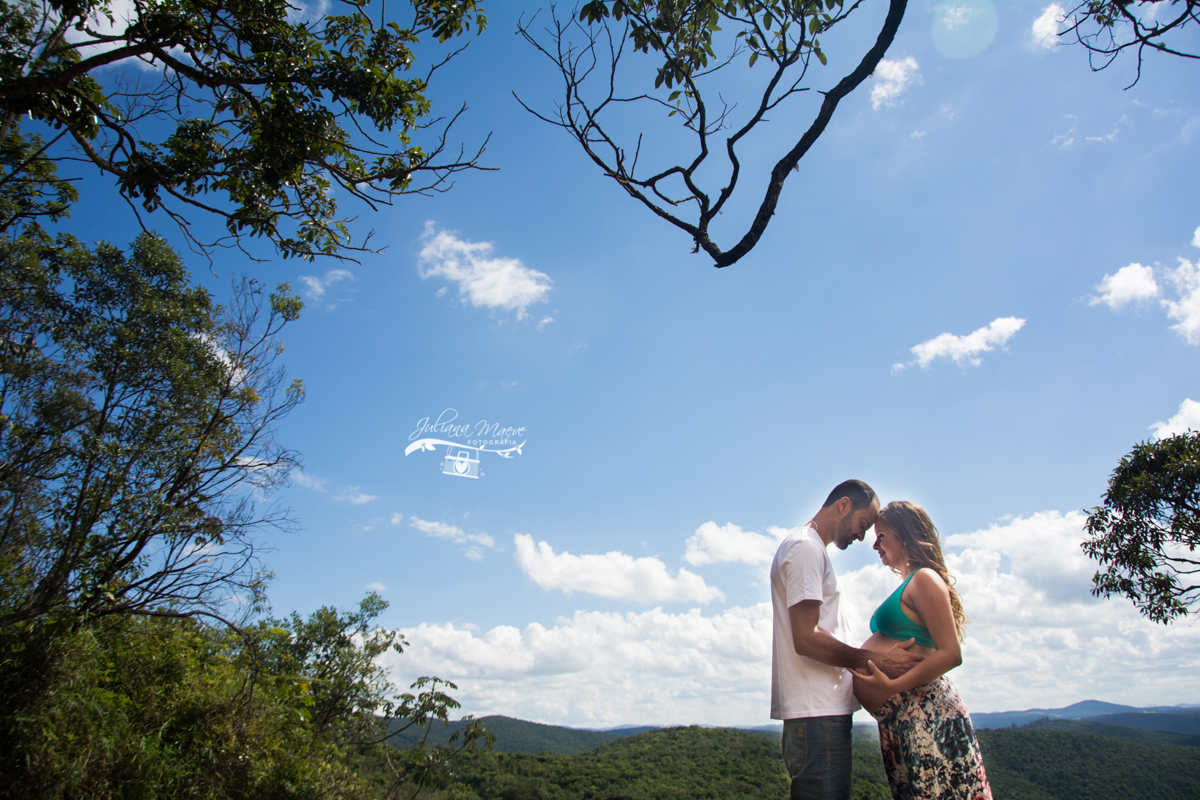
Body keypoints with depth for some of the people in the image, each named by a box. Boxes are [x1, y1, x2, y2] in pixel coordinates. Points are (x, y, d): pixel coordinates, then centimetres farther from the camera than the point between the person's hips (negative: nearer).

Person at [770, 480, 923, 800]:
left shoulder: (810, 548, 23)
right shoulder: (806, 547, -10)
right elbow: (807, 639, -18)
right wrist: (878, 661, -12)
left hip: (823, 711, 10)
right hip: (818, 713, -10)